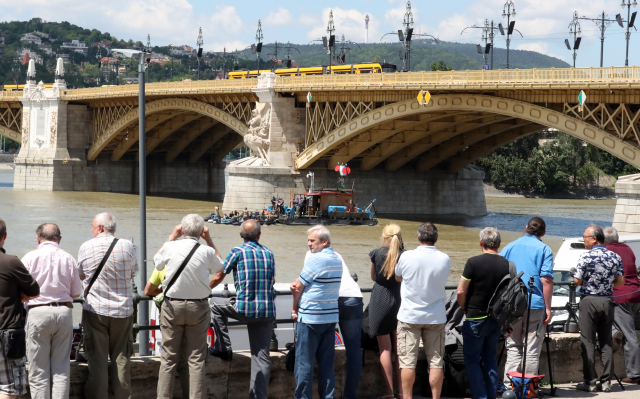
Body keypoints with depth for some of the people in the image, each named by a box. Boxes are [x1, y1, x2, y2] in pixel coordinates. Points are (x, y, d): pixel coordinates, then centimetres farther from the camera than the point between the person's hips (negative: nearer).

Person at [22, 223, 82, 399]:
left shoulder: (30, 258, -3)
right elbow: (76, 293, 8)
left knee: (38, 371, 3)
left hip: (38, 311, -2)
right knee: (61, 368, 7)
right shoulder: (68, 259, 4)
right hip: (64, 311, 2)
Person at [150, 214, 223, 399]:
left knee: (168, 358, 6)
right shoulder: (207, 251, -9)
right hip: (198, 307, 0)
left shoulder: (170, 247, -8)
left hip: (172, 306, 0)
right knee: (196, 359, 3)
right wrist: (209, 240, 15)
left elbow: (157, 261, 15)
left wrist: (172, 237, 19)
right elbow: (219, 266, 15)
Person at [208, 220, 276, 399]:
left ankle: (223, 349, 21)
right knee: (262, 357, 6)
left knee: (215, 304, 23)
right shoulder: (269, 254, 10)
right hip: (267, 311, 4)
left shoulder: (238, 252, -3)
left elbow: (218, 277, 6)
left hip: (245, 308, -4)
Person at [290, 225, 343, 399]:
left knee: (304, 362, -1)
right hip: (330, 317, 8)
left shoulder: (315, 259, -14)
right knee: (326, 362, 9)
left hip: (310, 318, -7)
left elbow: (298, 287, -7)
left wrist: (295, 309, 7)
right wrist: (298, 285, -1)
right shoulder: (337, 260, 10)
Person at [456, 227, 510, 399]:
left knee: (472, 359, 3)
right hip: (497, 319, 5)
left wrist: (464, 308, 5)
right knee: (490, 358, 15)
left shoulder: (474, 262, -15)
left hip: (476, 318, -5)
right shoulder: (506, 265, 0)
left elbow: (461, 291, -13)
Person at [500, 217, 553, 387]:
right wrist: (548, 308, -5)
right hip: (535, 305, -3)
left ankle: (509, 386, 4)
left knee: (513, 348, 9)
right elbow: (546, 280, -9)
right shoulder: (544, 249, -1)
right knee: (532, 351, 3)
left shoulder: (508, 248, 11)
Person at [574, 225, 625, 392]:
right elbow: (620, 281, 5)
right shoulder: (615, 257, 3)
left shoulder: (586, 257, -11)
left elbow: (577, 280, -8)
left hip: (589, 301, -4)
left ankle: (590, 381, -2)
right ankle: (606, 381, 6)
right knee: (606, 342, 9)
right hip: (608, 301, 4)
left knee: (588, 342, 0)